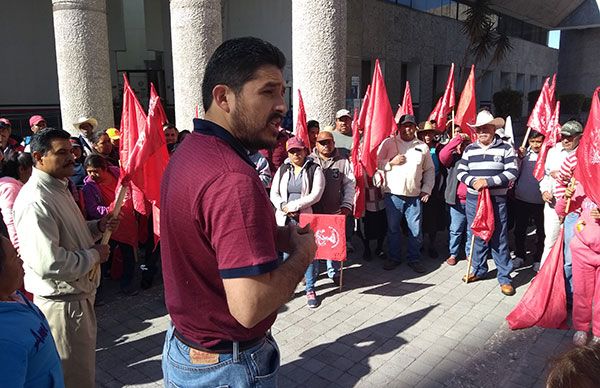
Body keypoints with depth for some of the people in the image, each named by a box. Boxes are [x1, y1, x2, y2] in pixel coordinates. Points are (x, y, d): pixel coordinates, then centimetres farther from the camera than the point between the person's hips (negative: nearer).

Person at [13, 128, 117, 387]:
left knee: (84, 364, 27)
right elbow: (48, 263, -33)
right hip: (62, 301, -10)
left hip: (78, 293, 10)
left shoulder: (58, 188, 9)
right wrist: (94, 255, -19)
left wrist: (98, 227, 3)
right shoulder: (35, 200, -26)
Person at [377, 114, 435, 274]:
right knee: (393, 228, 9)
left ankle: (414, 259, 21)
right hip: (393, 194, -1)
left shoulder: (423, 146, 10)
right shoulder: (388, 143, 3)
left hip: (415, 195, 2)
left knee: (416, 230, 5)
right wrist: (392, 162, -14)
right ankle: (393, 257, 24)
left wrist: (427, 189, 6)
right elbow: (376, 163, 0)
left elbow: (429, 170, 15)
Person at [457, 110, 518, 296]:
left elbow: (512, 172, -8)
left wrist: (488, 181, -17)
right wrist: (472, 181, -12)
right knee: (477, 235, 12)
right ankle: (479, 270, 29)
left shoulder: (505, 148, -1)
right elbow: (461, 171, 8)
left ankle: (504, 277, 10)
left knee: (499, 238, 0)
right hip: (473, 199, 4)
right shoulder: (469, 149, 9)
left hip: (497, 199, -3)